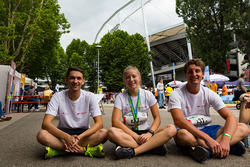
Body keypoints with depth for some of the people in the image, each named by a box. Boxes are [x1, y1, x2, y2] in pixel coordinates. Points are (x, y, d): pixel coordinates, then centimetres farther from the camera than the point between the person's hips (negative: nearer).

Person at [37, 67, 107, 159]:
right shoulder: (57, 97, -11)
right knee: (42, 135, -29)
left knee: (103, 133, -29)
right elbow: (46, 123, -19)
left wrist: (80, 137, -33)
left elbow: (99, 123, -17)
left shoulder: (90, 97, -11)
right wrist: (67, 137, -35)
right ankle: (85, 150, -26)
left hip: (84, 132, 0)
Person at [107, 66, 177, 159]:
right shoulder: (120, 97, -3)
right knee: (112, 132, -34)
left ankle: (133, 151, -30)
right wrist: (136, 136, -22)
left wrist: (149, 133, -19)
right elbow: (115, 122, -13)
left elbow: (157, 118, 1)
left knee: (171, 129, -24)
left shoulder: (148, 95, 2)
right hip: (128, 133, -1)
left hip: (145, 132, 2)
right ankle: (153, 146, -26)